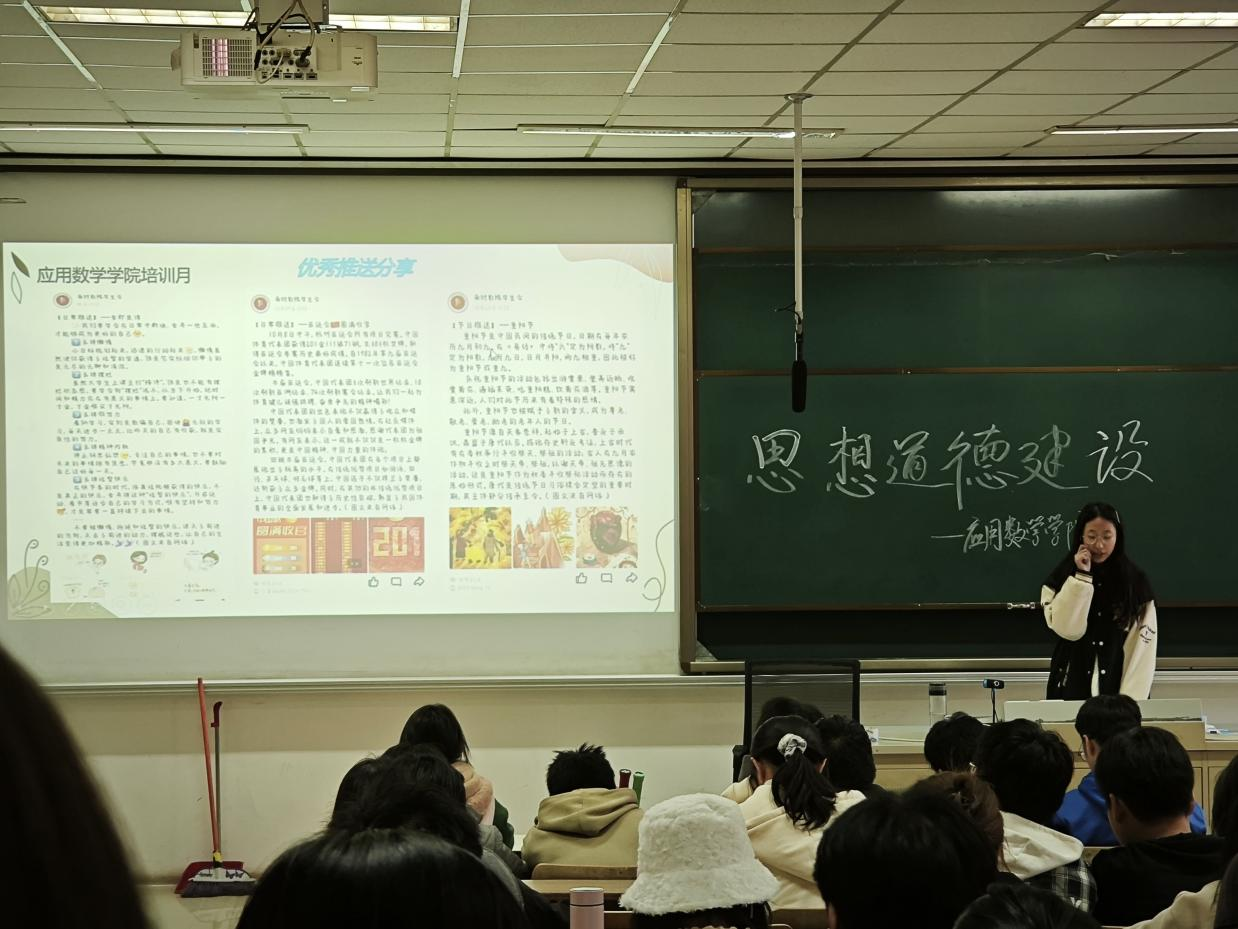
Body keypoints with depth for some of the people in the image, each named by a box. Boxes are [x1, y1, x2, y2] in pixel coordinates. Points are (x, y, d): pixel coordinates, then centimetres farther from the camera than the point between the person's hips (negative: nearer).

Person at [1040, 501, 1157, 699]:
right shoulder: (1061, 578, -1)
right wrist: (1082, 577, -15)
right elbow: (1068, 630, -12)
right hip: (1073, 687, 0)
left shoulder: (1135, 581, -1)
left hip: (1119, 685, 0)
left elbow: (1142, 645, -4)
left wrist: (1131, 699, -13)